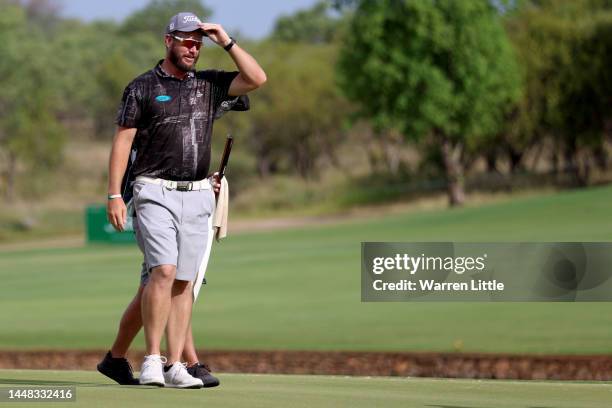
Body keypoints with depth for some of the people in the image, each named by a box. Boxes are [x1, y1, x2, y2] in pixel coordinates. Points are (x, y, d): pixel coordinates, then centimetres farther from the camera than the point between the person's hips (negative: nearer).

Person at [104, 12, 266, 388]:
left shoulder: (209, 84, 11)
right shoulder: (142, 87, 0)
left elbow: (257, 79, 1)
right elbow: (123, 141, -2)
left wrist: (227, 42, -3)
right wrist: (115, 195, -9)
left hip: (197, 197, 4)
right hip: (156, 193, -4)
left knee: (184, 282, 3)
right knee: (164, 272, -19)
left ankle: (175, 366, 4)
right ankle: (152, 361, -15)